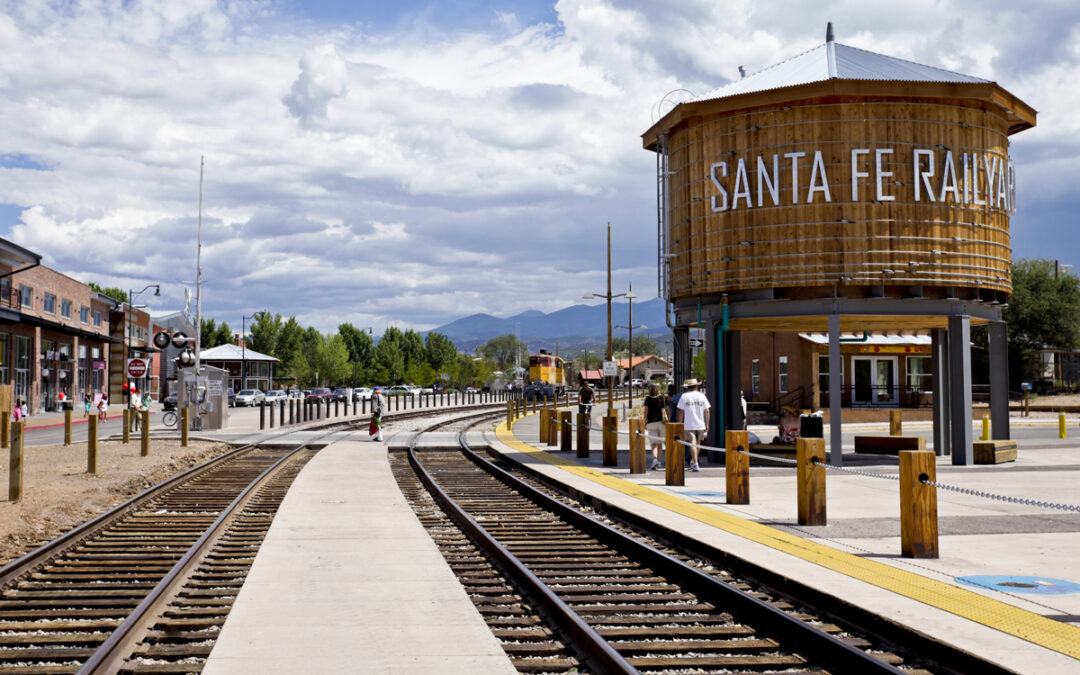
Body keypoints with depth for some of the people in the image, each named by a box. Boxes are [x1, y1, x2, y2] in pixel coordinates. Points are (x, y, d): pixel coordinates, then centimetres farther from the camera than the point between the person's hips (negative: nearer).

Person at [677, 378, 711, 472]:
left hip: (689, 425, -3)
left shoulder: (684, 396, -2)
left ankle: (695, 464, -16)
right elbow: (707, 411, 2)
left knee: (692, 443, -6)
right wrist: (707, 424, 7)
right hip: (700, 424, 3)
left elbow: (681, 412, -5)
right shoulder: (702, 396, 5)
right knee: (697, 443, 17)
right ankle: (693, 462, 30)